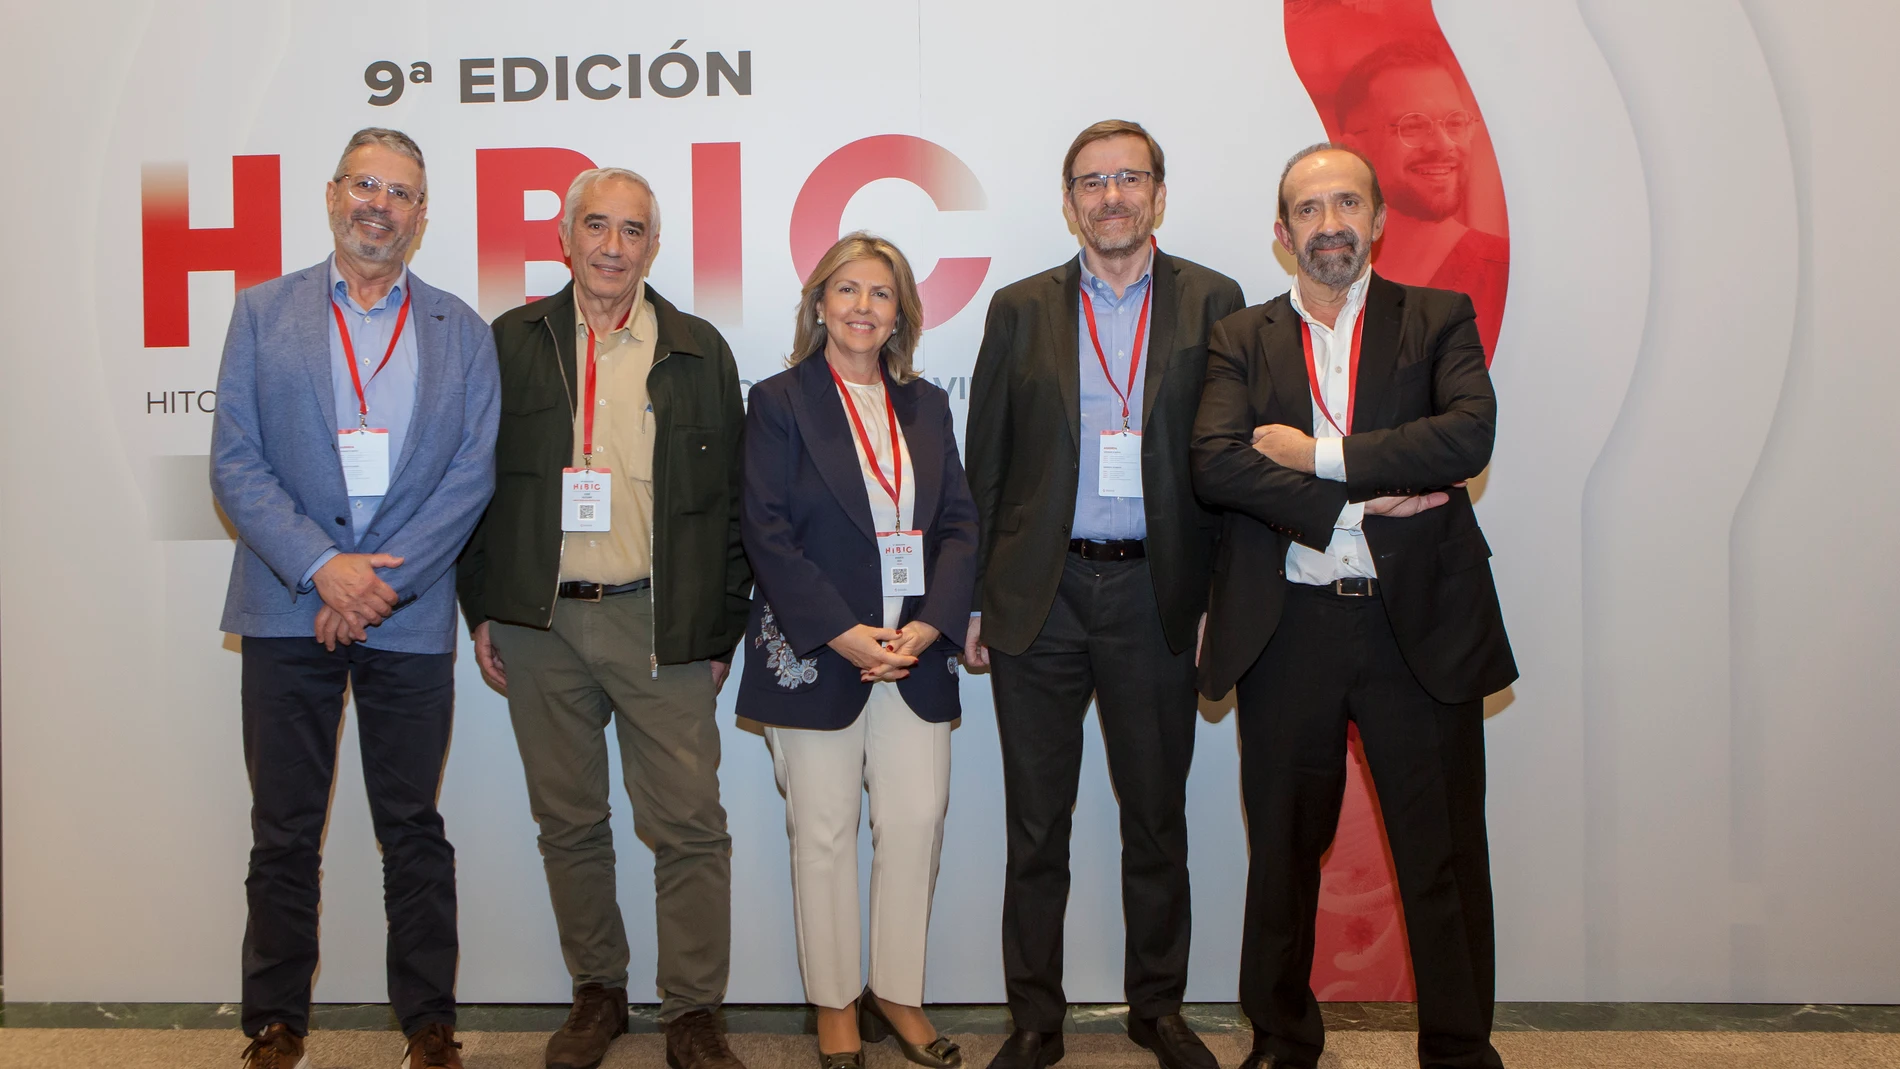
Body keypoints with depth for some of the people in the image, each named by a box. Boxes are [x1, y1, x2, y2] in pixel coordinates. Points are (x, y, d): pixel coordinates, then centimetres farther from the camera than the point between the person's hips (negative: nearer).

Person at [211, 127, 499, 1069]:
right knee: (283, 831, 8)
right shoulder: (263, 312, 7)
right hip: (285, 611, 0)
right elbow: (234, 463, 0)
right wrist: (321, 566, -12)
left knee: (413, 827, 7)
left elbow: (472, 474, 0)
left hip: (409, 617, 0)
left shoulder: (460, 333, 8)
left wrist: (384, 581, -10)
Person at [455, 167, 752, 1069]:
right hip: (539, 626, 2)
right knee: (568, 823, 11)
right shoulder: (513, 342, 8)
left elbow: (731, 502, 6)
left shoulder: (699, 351, 6)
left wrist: (722, 628, 2)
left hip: (660, 624, -1)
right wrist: (481, 609, 4)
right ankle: (597, 993, 28)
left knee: (689, 826, -1)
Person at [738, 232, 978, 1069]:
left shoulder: (927, 406, 13)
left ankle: (897, 992, 20)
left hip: (915, 653, 4)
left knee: (917, 821, 3)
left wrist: (929, 625, -7)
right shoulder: (780, 402, 1)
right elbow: (768, 533, -7)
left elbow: (959, 524, 8)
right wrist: (845, 635, -14)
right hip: (816, 653, -3)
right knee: (824, 832, 3)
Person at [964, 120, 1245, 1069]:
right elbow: (985, 464, 6)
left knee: (1157, 816, 12)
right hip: (1040, 593, 1)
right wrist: (974, 600, 2)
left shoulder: (1212, 303, 4)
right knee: (1036, 824, 9)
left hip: (1155, 591, 0)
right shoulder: (1020, 309, 6)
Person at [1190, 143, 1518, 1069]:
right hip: (1286, 631, 1)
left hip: (1419, 625, -1)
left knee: (1444, 855, 5)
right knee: (1282, 853, 13)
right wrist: (1358, 505, -15)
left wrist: (1322, 455, -13)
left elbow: (1470, 436, -11)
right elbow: (1216, 464, -9)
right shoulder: (1242, 339, 8)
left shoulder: (1439, 319, 7)